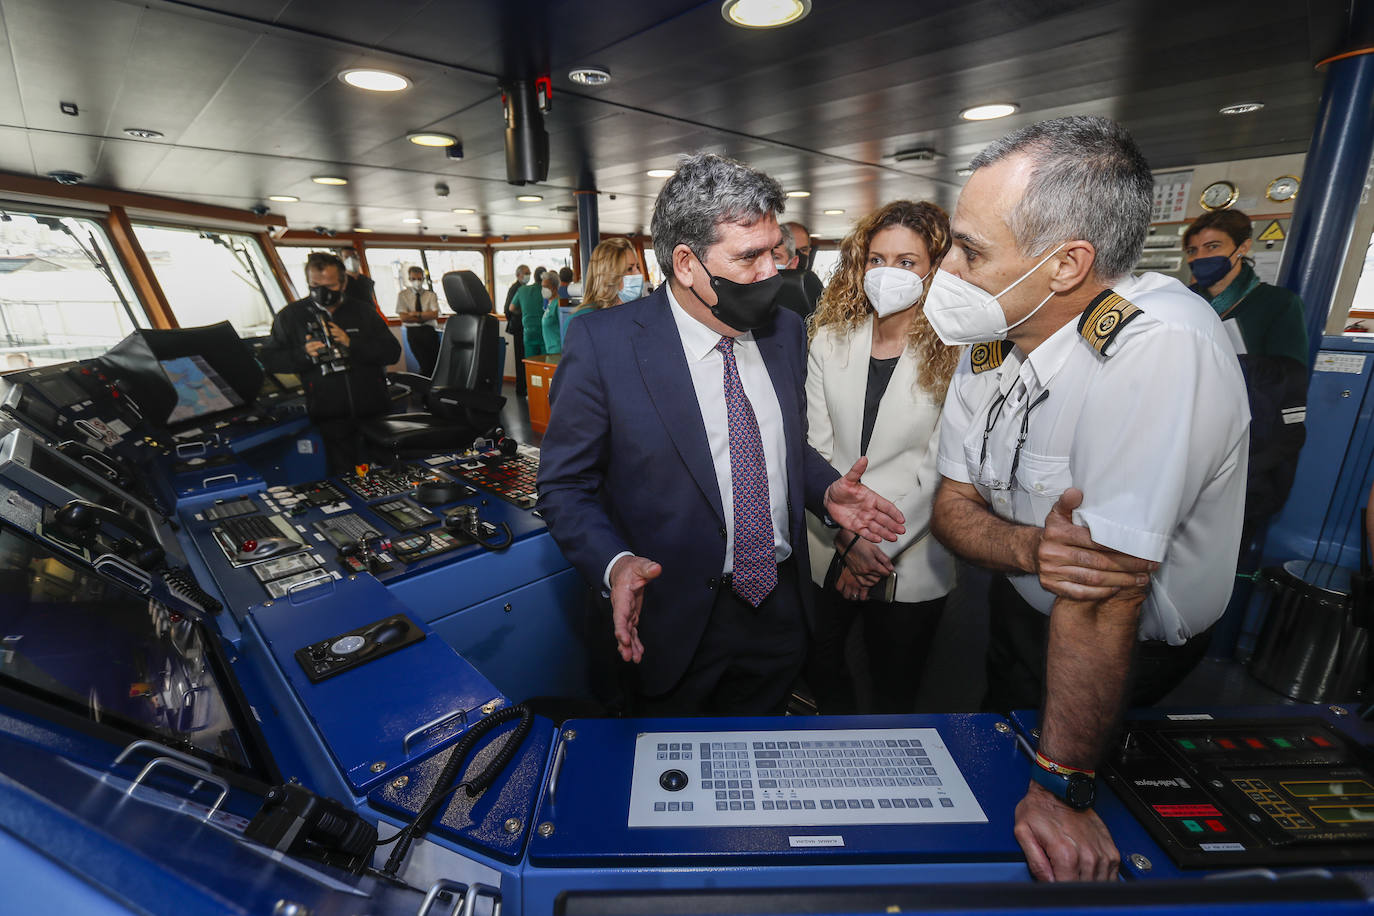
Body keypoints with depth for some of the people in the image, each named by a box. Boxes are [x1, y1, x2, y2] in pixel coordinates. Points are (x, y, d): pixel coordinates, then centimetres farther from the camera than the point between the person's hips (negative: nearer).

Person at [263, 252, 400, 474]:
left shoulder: (364, 312, 11)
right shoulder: (290, 316, 11)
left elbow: (392, 352, 3)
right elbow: (271, 359, 7)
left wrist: (352, 343, -9)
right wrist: (304, 354, -11)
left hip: (373, 414, 1)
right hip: (330, 420, -1)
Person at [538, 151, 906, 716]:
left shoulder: (786, 333, 0)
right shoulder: (602, 343, -16)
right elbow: (565, 486, -11)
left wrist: (826, 490, -6)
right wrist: (614, 563, -28)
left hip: (782, 608, 5)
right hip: (674, 622, -4)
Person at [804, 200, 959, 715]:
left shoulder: (958, 355, -9)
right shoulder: (829, 340, -1)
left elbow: (937, 470, -10)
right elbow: (816, 447, -4)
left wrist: (878, 550, -13)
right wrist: (847, 539, -12)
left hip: (910, 562, -2)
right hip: (828, 549, 3)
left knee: (894, 695, 17)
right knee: (820, 672, 19)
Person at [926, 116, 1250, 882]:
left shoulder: (1160, 347, -36)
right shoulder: (991, 340, -12)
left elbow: (1103, 594, -37)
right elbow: (953, 507, -10)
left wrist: (1062, 791, -29)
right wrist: (1029, 546, -33)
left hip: (1131, 650, -5)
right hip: (1022, 606, 6)